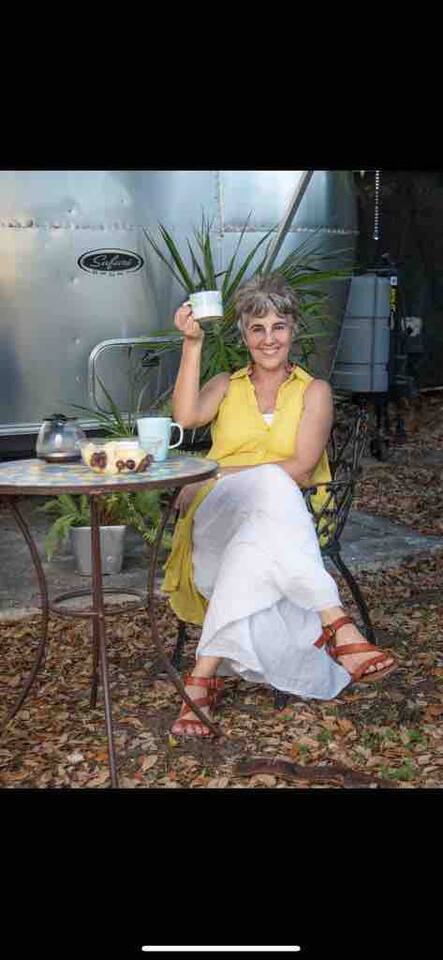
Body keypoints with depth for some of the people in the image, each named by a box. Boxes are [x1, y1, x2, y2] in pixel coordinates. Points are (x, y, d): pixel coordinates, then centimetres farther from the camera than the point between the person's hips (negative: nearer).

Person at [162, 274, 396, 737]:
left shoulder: (314, 391, 14)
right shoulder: (226, 386, 22)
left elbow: (301, 469, -3)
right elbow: (186, 416, -3)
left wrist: (219, 476, -8)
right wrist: (193, 342, -7)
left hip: (285, 517, 0)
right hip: (219, 514, 0)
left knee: (253, 547, -40)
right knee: (269, 487, -37)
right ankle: (339, 628, -47)